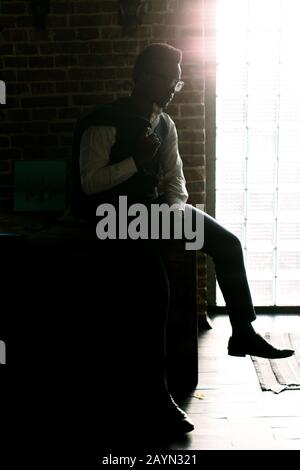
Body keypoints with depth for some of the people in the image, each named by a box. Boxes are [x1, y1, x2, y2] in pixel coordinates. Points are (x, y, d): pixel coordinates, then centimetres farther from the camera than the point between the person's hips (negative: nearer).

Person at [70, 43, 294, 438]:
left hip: (157, 208, 7)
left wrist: (177, 211, -8)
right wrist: (137, 160, -23)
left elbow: (174, 179, 11)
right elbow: (90, 183, -17)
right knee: (156, 291, -27)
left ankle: (243, 334, 10)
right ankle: (160, 395, -18)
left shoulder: (165, 124, 8)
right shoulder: (105, 124, -13)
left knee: (228, 243, -5)